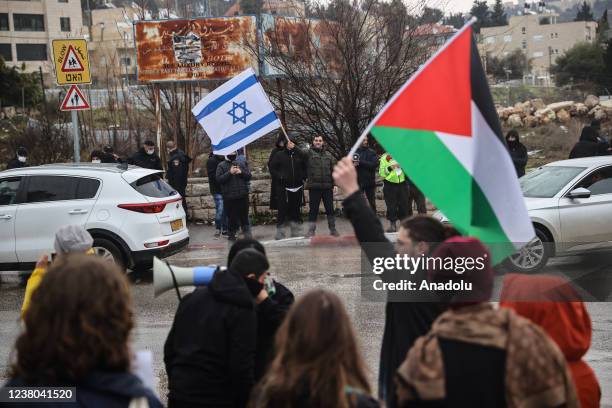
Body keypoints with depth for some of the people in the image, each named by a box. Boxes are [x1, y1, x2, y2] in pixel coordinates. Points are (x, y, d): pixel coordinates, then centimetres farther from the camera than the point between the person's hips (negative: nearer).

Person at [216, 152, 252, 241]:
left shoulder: (241, 164, 12)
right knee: (232, 216, 2)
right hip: (229, 197, -3)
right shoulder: (221, 166, 1)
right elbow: (218, 179, -10)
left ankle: (247, 232, 13)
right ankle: (231, 234, 15)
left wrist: (241, 172, -9)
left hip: (243, 195, 3)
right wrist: (229, 173, -18)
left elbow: (249, 176, 9)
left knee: (244, 216, 6)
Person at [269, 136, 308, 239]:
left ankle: (296, 231, 19)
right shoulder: (279, 155, -1)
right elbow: (272, 167, -1)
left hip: (297, 187, 4)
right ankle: (280, 233, -3)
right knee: (283, 210, -7)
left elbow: (304, 167, 18)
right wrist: (279, 177, -10)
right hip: (283, 188, -4)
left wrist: (303, 177, 4)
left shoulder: (298, 154, 9)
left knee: (295, 210, 9)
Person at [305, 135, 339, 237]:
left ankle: (333, 229, 19)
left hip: (327, 186, 3)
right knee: (313, 209, 2)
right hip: (314, 186, -3)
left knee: (330, 209, 8)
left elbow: (333, 170, 11)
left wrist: (334, 183, 6)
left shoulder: (328, 155, 12)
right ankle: (311, 231, 8)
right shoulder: (309, 154, 0)